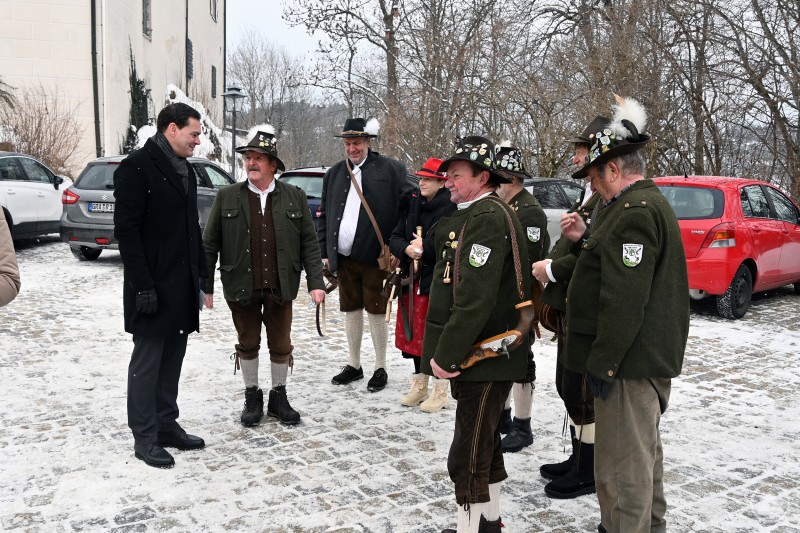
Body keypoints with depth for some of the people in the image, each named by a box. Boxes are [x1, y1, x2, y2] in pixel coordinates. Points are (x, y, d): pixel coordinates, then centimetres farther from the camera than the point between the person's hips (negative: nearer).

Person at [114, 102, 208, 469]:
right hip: (153, 287, -8)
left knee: (172, 358, 13)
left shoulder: (185, 169, 14)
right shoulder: (137, 167, -11)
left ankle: (167, 425, 24)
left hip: (183, 285, 8)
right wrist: (142, 285, -19)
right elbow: (126, 230, -16)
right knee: (147, 360, 1)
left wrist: (201, 274, 12)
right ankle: (145, 438, 11)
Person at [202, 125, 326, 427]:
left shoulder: (295, 197, 2)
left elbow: (309, 243, 2)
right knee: (247, 344, 12)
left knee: (281, 345, 10)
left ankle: (279, 397, 28)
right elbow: (209, 244, 2)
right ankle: (252, 398, 29)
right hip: (241, 288, 0)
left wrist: (315, 282, -4)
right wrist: (205, 285, -1)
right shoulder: (227, 197, 1)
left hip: (280, 288, 0)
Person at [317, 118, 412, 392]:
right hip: (344, 257, 5)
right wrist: (325, 252, 9)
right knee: (351, 310, 14)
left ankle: (380, 368, 18)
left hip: (375, 256, -5)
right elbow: (323, 215, 15)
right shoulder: (333, 174, 11)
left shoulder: (391, 170, -4)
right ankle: (354, 365, 28)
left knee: (376, 312, 4)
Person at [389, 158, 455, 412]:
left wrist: (424, 247, -14)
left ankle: (441, 391, 14)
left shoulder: (451, 208, -11)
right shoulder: (411, 205, 10)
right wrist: (407, 249, -12)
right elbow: (395, 238, 8)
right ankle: (419, 385, 29)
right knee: (414, 333, 14)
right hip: (412, 280, 7)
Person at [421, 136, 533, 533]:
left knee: (468, 457, -3)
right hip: (473, 353, 11)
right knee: (484, 444, 22)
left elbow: (476, 299, -26)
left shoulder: (488, 218, -18)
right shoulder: (470, 216, 15)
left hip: (485, 357, -11)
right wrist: (445, 351, 14)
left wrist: (446, 355, -21)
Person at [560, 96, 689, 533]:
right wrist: (587, 241, 9)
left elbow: (624, 297, -26)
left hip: (630, 360, -11)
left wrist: (602, 363, -21)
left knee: (621, 464, -2)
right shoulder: (650, 203, 14)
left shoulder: (634, 211, -20)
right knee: (643, 450, 25)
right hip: (651, 356, 11)